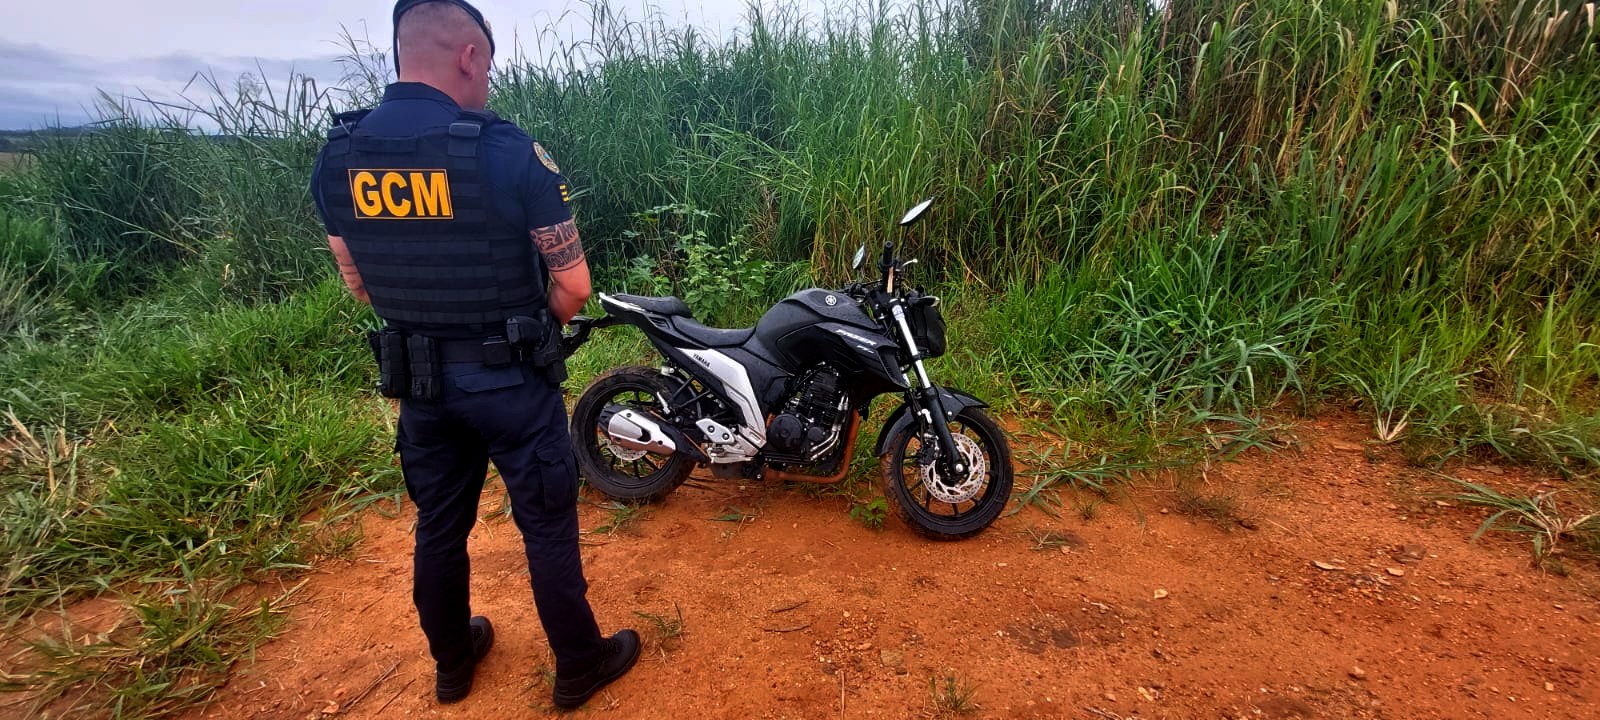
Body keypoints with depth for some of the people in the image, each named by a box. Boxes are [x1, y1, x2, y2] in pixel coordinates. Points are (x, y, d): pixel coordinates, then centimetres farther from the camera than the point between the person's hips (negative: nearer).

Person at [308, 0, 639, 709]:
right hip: (511, 380, -5)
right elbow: (573, 285, -15)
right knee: (547, 527, 10)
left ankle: (452, 663, 42)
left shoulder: (336, 156, 0)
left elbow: (358, 282, 9)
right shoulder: (507, 151, -18)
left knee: (439, 527, 21)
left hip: (417, 378, 6)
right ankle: (579, 668, 29)